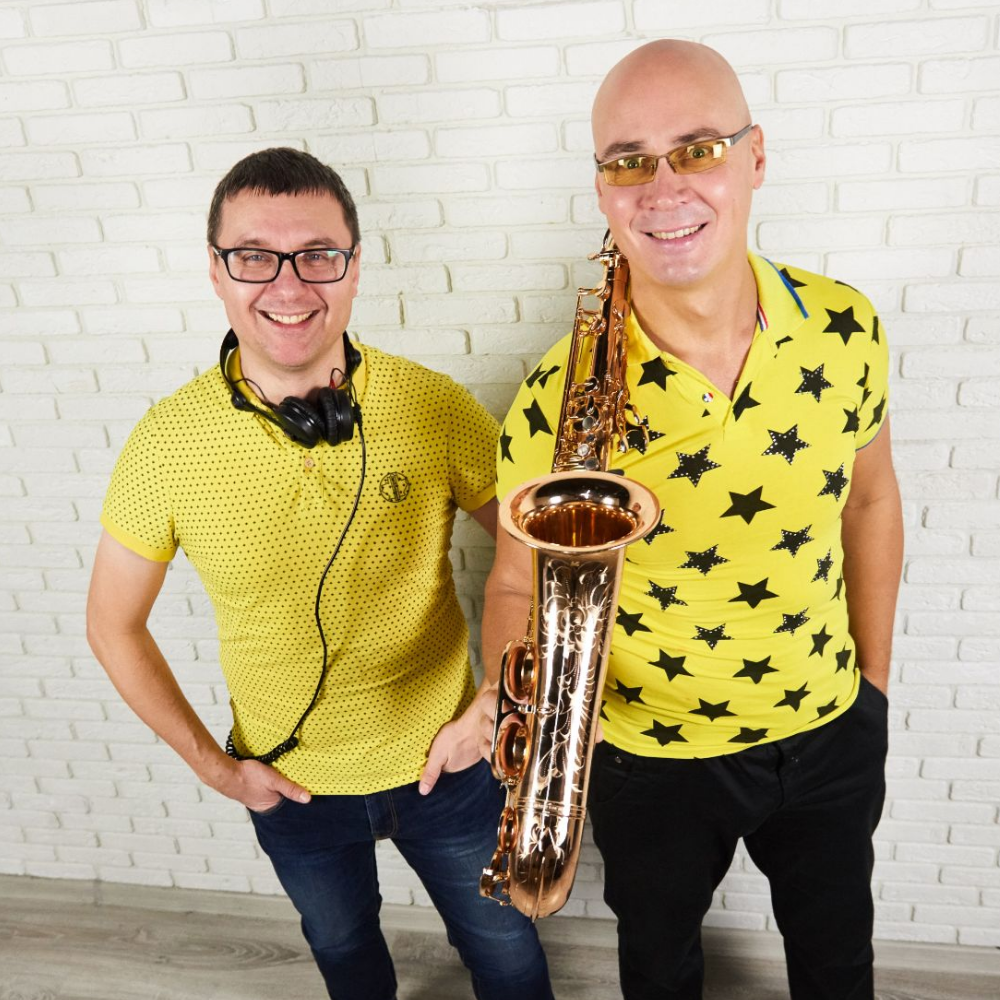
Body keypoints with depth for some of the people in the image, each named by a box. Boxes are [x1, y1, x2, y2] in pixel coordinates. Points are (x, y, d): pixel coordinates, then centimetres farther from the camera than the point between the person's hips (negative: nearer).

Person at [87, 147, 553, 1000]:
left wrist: (495, 703, -13)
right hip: (288, 784, 1)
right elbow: (115, 626, -4)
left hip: (443, 761, -1)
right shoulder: (166, 442, -17)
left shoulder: (436, 407, -19)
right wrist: (210, 763, -5)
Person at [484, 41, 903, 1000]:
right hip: (650, 758, -2)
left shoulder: (845, 328, -15)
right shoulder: (556, 402, -25)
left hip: (830, 735, 3)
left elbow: (868, 499, 0)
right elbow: (518, 586, -13)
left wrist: (875, 677, 6)